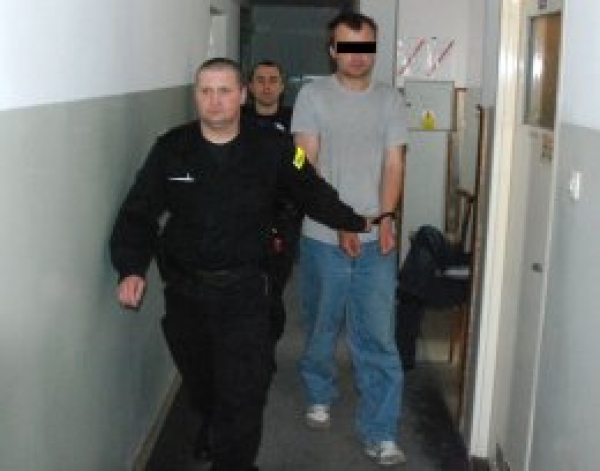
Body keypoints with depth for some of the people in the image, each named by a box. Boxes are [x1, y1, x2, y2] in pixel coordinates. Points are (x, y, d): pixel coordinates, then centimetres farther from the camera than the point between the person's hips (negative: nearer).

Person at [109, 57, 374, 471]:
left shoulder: (273, 148, -7)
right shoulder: (170, 149, -4)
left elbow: (314, 195, 7)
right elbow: (138, 215, -3)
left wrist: (358, 223, 9)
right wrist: (131, 269, -17)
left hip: (243, 291, -2)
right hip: (184, 290, 3)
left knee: (242, 396, -6)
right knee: (199, 385, 22)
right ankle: (215, 434, 53)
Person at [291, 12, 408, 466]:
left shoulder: (390, 100, 6)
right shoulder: (313, 95, -2)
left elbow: (393, 164, 3)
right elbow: (307, 165, -8)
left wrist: (386, 217, -14)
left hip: (376, 239, 1)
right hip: (323, 237, -1)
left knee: (378, 337, -1)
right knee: (322, 326, 15)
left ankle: (381, 433, 6)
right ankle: (319, 396, 39)